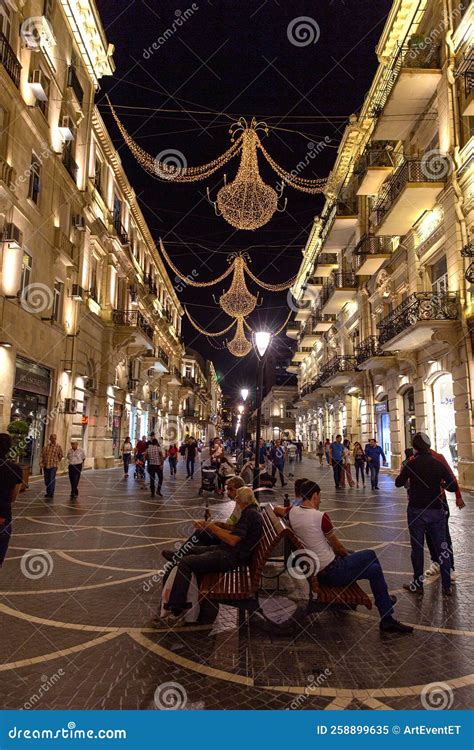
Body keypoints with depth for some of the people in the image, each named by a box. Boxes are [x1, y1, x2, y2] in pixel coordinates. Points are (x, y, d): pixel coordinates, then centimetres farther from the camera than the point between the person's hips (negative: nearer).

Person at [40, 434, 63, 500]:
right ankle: (48, 493, 25)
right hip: (46, 465, 3)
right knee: (46, 480, 11)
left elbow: (61, 455, 9)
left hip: (53, 466, -3)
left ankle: (51, 494, -4)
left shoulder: (58, 446, 0)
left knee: (52, 480, -8)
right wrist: (41, 463, -5)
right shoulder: (46, 446, 5)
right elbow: (42, 455, 4)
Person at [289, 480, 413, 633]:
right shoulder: (320, 517, -23)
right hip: (332, 572, -8)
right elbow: (337, 546, -12)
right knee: (374, 564, 10)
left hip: (315, 572, 8)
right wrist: (346, 554, 13)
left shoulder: (293, 512, -5)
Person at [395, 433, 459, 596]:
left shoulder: (412, 464, -10)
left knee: (417, 548, 9)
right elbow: (453, 487, -3)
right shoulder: (439, 464, -3)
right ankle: (447, 586, 18)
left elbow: (398, 483, 1)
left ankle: (418, 585, 18)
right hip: (436, 510, 2)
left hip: (416, 511, -2)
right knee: (442, 549, 12)